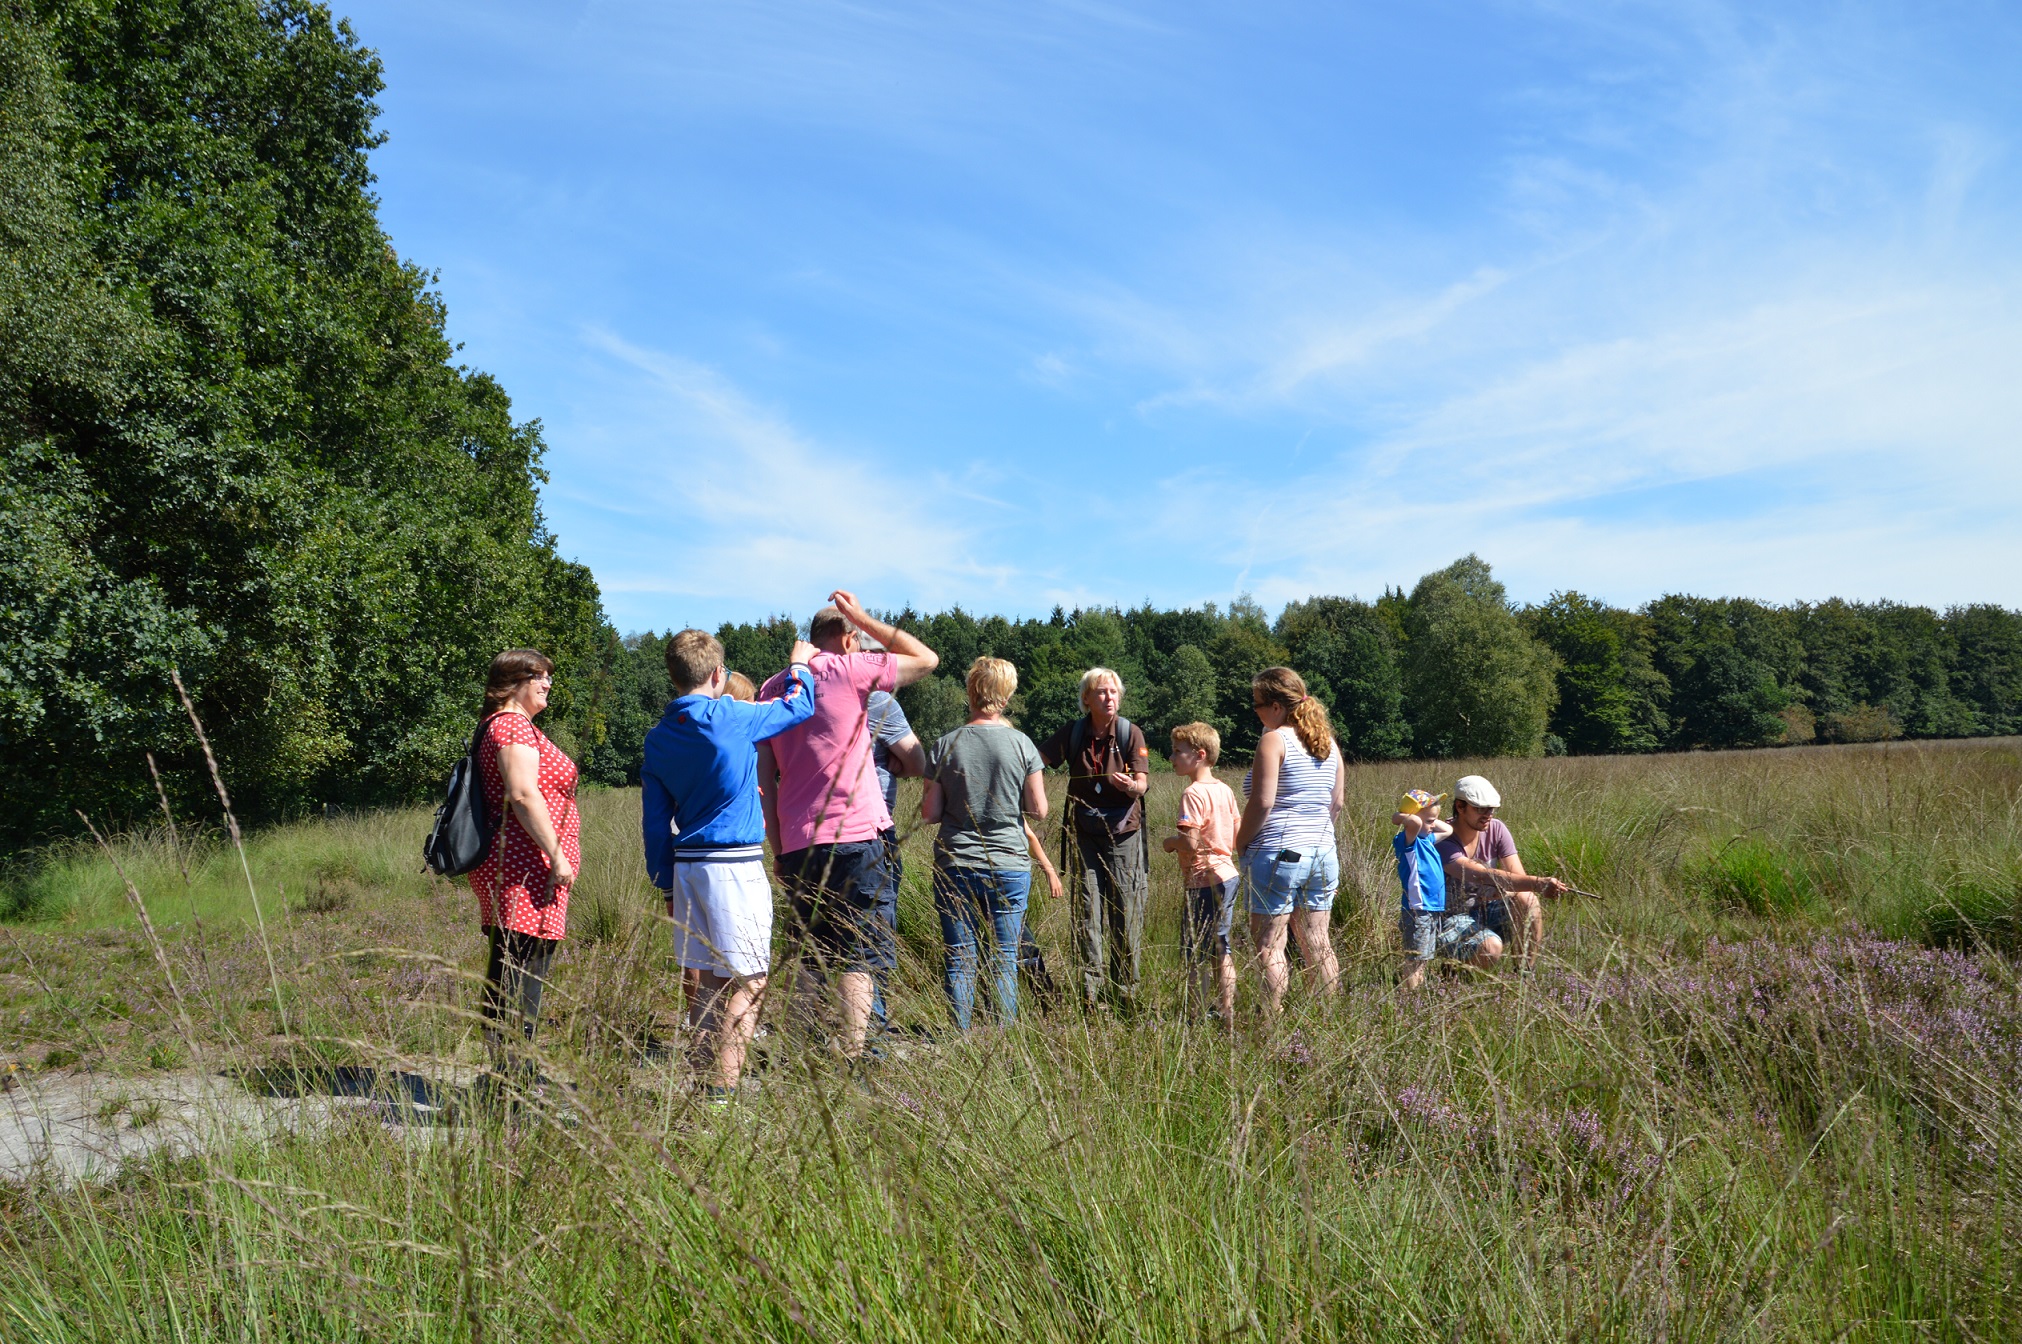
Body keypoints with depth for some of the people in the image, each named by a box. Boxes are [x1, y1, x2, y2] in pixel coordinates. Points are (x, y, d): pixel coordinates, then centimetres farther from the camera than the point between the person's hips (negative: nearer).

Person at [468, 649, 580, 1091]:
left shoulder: (500, 725, 22)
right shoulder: (514, 725, -11)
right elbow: (523, 794, -22)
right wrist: (557, 855, -21)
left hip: (507, 866, 11)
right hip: (526, 871, -11)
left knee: (508, 976, 13)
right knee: (521, 976, -9)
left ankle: (511, 1077, 20)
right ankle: (512, 1078, -7)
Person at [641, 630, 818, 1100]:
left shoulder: (658, 738, 9)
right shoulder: (730, 717, -10)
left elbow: (655, 822, 11)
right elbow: (799, 705, 3)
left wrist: (668, 885, 17)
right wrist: (800, 665, 22)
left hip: (687, 867, 7)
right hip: (735, 866, -7)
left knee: (707, 982, 13)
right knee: (747, 983, -2)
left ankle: (701, 1083, 17)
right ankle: (722, 1089, -6)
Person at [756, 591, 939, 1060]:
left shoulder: (771, 689, 14)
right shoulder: (849, 669, -2)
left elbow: (764, 777, 12)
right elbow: (927, 659, 7)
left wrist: (777, 847, 15)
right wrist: (863, 617, 10)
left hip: (796, 844, 6)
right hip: (854, 837, -5)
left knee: (809, 959, 14)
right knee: (859, 959, -2)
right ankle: (850, 1062, -7)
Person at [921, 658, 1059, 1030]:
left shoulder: (945, 746, -3)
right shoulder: (1021, 744, -5)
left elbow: (929, 813, -3)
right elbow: (1038, 811, -3)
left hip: (955, 866, 0)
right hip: (1009, 866, 0)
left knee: (959, 960, 7)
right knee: (1004, 960, 8)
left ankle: (960, 1037, 10)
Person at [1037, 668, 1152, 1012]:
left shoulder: (1131, 733, -4)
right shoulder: (1074, 733, 2)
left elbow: (1143, 784, -12)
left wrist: (1131, 785, -34)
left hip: (1123, 832, -2)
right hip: (1084, 835, 2)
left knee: (1126, 914, 1)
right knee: (1087, 913, 1)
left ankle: (1126, 990, 11)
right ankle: (1092, 992, 7)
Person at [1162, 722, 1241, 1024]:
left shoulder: (1193, 794, -17)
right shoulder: (1225, 790, 9)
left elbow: (1190, 842, -24)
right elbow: (1237, 838, 13)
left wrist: (1170, 841, -6)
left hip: (1204, 881, -9)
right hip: (1228, 875, 9)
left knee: (1197, 954, -1)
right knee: (1221, 950, 15)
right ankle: (1227, 1014, 21)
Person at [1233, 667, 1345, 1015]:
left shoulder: (1274, 740, -10)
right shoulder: (1328, 742, 11)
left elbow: (1262, 802, -15)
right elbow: (1337, 802, 15)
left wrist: (1241, 843, -3)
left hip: (1278, 853, -7)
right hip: (1323, 854, 7)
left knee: (1269, 944, -1)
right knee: (1318, 944, 12)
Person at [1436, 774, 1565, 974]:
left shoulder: (1496, 829, -5)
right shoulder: (1442, 841, -23)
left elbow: (1519, 878, -12)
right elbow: (1485, 877, -35)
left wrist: (1499, 893, -37)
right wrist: (1538, 883, -46)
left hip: (1486, 910, 6)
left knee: (1527, 901, -24)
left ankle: (1526, 975, -11)